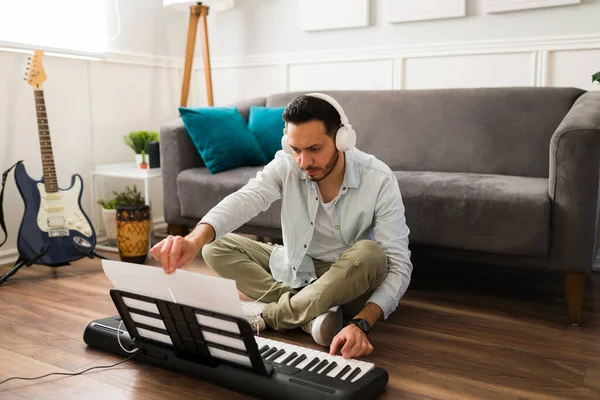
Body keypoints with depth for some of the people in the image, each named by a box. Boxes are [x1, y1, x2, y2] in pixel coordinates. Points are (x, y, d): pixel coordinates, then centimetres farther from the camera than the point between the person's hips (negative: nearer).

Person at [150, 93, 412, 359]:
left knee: (370, 254, -36)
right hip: (295, 270, 3)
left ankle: (267, 314, -19)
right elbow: (244, 199, -37)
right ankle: (310, 314, -18)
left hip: (349, 280, -2)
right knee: (215, 248, -9)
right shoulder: (286, 165, -17)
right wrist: (196, 239, -57)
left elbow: (399, 264, -27)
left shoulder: (378, 179, -24)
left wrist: (361, 324, -43)